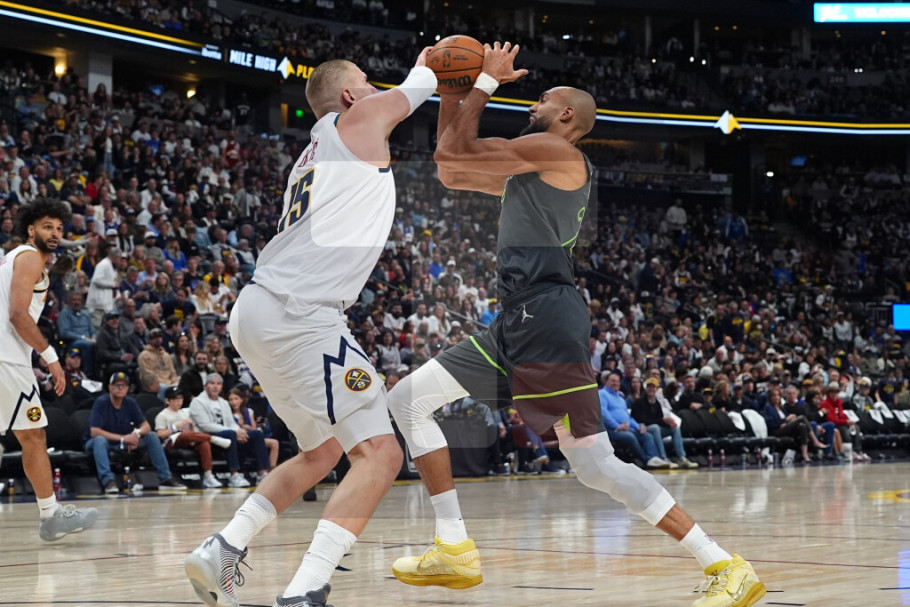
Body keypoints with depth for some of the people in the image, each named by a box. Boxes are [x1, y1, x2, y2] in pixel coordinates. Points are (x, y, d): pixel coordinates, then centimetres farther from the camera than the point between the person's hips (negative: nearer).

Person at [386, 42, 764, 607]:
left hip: (548, 317, -10)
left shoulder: (555, 149, -2)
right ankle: (456, 551, 7)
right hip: (518, 321, 10)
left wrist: (488, 80, 6)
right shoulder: (528, 171, 26)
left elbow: (454, 151, -5)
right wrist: (451, 93, 27)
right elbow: (451, 173, 32)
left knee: (595, 464, -14)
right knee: (408, 400, 9)